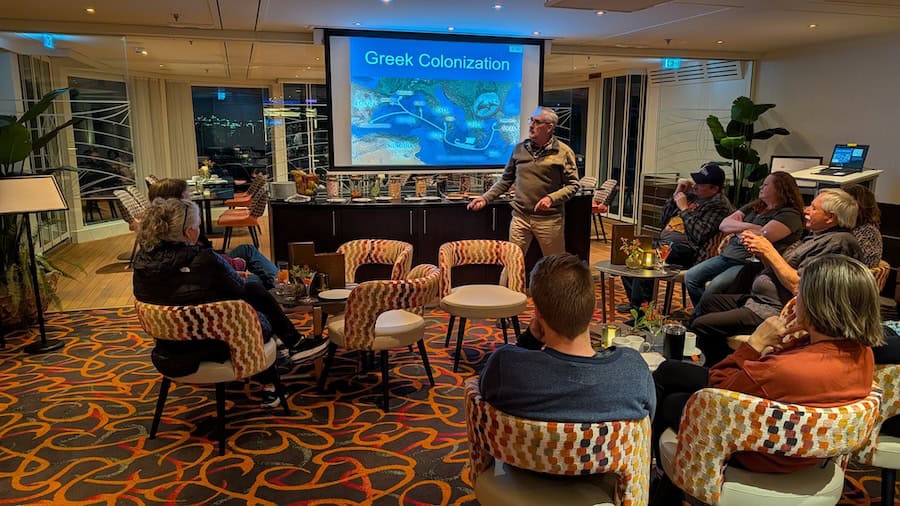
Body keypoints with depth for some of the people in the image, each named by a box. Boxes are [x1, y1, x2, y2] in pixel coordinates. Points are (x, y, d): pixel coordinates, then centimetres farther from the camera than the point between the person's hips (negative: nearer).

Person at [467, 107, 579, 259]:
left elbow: (573, 185, -4)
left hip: (549, 219, -3)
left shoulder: (563, 152, -5)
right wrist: (485, 198, 2)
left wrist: (551, 198, -20)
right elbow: (506, 180, 13)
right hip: (520, 217, 3)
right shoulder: (520, 148, 7)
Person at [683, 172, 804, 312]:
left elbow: (762, 236, -21)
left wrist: (737, 229, -5)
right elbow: (723, 225, 10)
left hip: (752, 263, -9)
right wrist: (747, 226, -6)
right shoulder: (753, 207, 20)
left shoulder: (789, 215, -4)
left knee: (715, 287, -29)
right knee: (690, 277, -2)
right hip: (727, 256, 9)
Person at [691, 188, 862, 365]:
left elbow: (797, 285, -26)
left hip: (776, 312, -11)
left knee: (701, 325, -16)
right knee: (708, 302, 19)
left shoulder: (837, 242, -18)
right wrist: (761, 251, -2)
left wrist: (769, 252, -16)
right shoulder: (819, 236, 15)